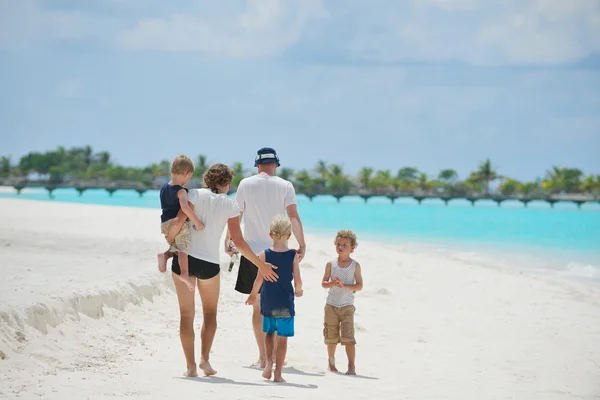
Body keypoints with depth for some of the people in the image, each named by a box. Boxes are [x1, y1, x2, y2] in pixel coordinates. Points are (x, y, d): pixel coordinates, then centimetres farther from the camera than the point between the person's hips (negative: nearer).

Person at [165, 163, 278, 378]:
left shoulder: (195, 195, 0)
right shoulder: (230, 205, 0)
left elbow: (179, 222, -11)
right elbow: (238, 241, -2)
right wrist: (261, 265, 5)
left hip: (183, 257, 0)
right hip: (209, 263, 0)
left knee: (186, 314, 9)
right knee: (210, 312, 20)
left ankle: (190, 365, 4)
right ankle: (205, 358, 4)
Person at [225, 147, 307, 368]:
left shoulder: (246, 184, 2)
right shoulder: (285, 186, 0)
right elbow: (294, 217, -9)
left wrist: (228, 242, 13)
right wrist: (302, 244, -5)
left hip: (253, 250, 0)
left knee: (257, 305, 4)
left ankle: (263, 356, 1)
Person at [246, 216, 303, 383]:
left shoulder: (264, 254, -4)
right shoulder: (294, 256, -5)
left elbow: (259, 279, -6)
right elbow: (298, 281, -7)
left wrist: (253, 295, 10)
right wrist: (298, 291, 15)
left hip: (268, 301, 1)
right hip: (285, 302, -1)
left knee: (270, 332, 20)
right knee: (282, 337, 4)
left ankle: (269, 362, 3)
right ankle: (278, 373, 4)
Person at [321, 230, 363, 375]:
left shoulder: (355, 266, -2)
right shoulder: (331, 264, 2)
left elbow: (359, 286, -6)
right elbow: (323, 283, 3)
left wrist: (344, 286, -20)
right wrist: (333, 283, -18)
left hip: (347, 306, -2)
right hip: (331, 305, 2)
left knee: (348, 337, -10)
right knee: (331, 336, 10)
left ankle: (351, 366, -7)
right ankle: (331, 361, 27)